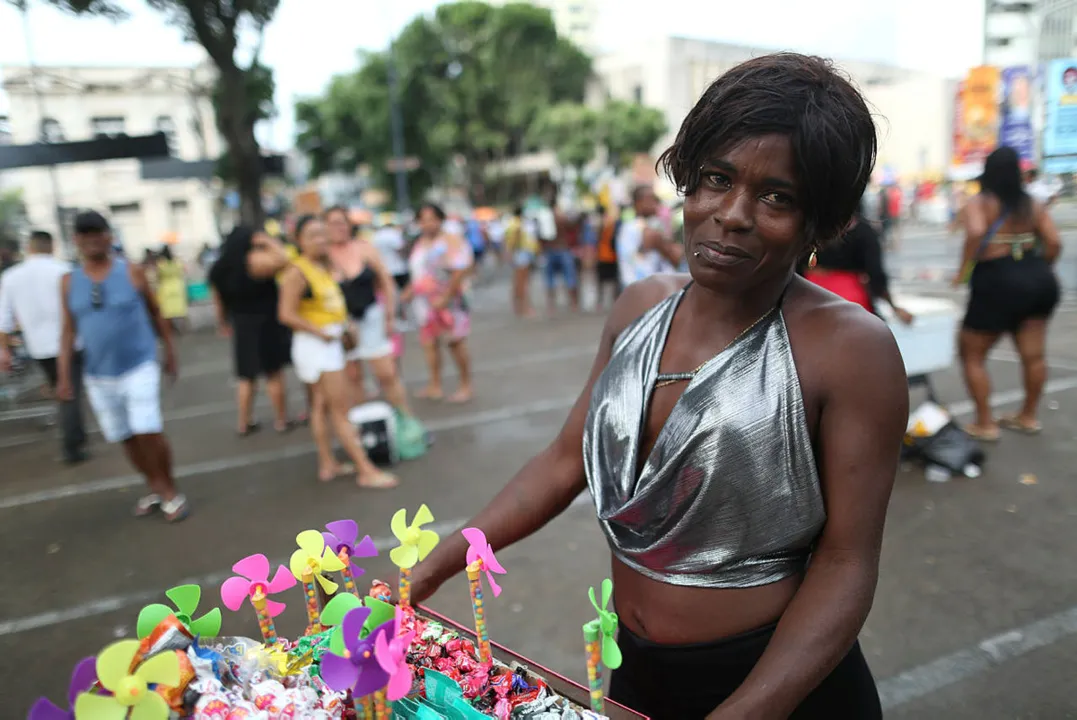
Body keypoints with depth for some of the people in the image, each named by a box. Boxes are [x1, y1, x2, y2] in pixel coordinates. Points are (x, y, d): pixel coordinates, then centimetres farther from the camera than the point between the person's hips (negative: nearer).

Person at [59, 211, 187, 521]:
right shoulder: (69, 281, 2)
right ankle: (154, 487, 28)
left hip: (139, 367, -3)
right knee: (126, 438, 10)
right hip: (97, 376, 3)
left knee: (149, 432, -11)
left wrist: (169, 351, 6)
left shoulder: (132, 272, -5)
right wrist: (64, 375, 1)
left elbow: (155, 313, 3)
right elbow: (68, 331, 4)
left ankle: (170, 490, 8)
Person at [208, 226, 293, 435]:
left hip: (242, 326, 6)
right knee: (274, 374, 5)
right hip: (267, 322, -6)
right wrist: (268, 241, -17)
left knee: (246, 377, 15)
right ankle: (281, 420, 14)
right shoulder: (252, 260, -16)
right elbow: (282, 260, -32)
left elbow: (219, 301, 13)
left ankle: (243, 423, 20)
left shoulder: (218, 268, 6)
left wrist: (223, 323, 26)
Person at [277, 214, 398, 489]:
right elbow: (287, 314, -20)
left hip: (331, 342, 9)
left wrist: (344, 326, 9)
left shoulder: (323, 266, 10)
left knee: (322, 406, 16)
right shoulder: (296, 272, -16)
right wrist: (321, 332, -19)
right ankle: (365, 470, -1)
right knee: (341, 411, -6)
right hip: (314, 344, -9)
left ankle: (327, 464, 25)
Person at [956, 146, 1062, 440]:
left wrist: (964, 270, -18)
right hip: (1038, 281, 6)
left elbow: (975, 233, -27)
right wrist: (1040, 273, 15)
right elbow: (1054, 243, 2)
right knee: (1033, 354, 14)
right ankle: (1029, 416, 29)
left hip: (998, 283, -6)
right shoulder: (1032, 205, 8)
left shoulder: (979, 203, -7)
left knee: (972, 353, 7)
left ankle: (985, 424, 8)